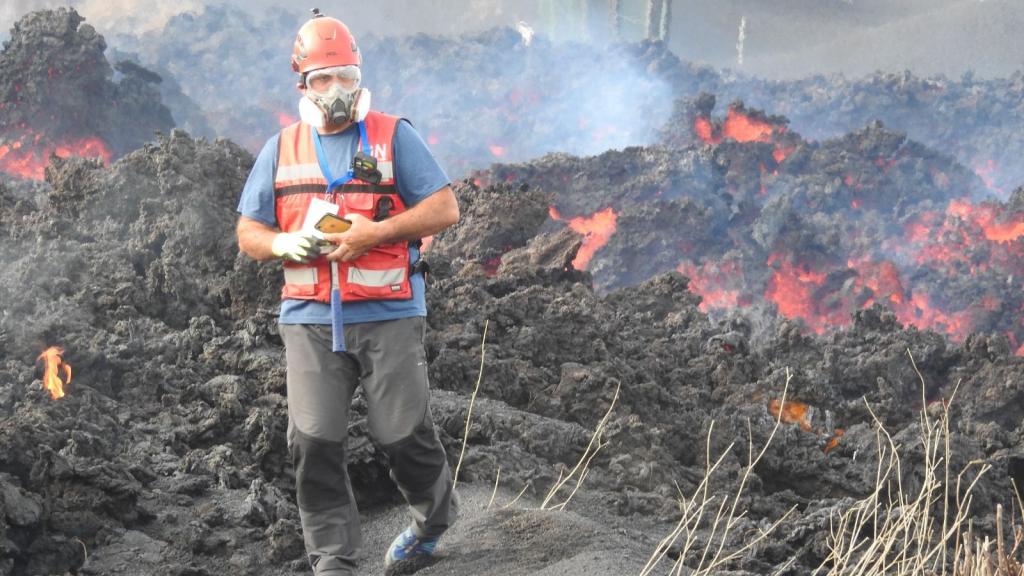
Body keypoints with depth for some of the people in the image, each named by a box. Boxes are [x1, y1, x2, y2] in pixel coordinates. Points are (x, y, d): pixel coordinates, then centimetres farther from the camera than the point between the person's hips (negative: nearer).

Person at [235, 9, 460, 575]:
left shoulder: (393, 137, 1)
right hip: (309, 320, 3)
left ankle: (434, 518, 32)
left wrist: (375, 233, -16)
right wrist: (284, 243, -10)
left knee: (403, 434, 2)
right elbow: (248, 232, 14)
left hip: (387, 316, -3)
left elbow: (444, 208, -4)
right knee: (313, 442, -6)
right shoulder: (280, 150, 12)